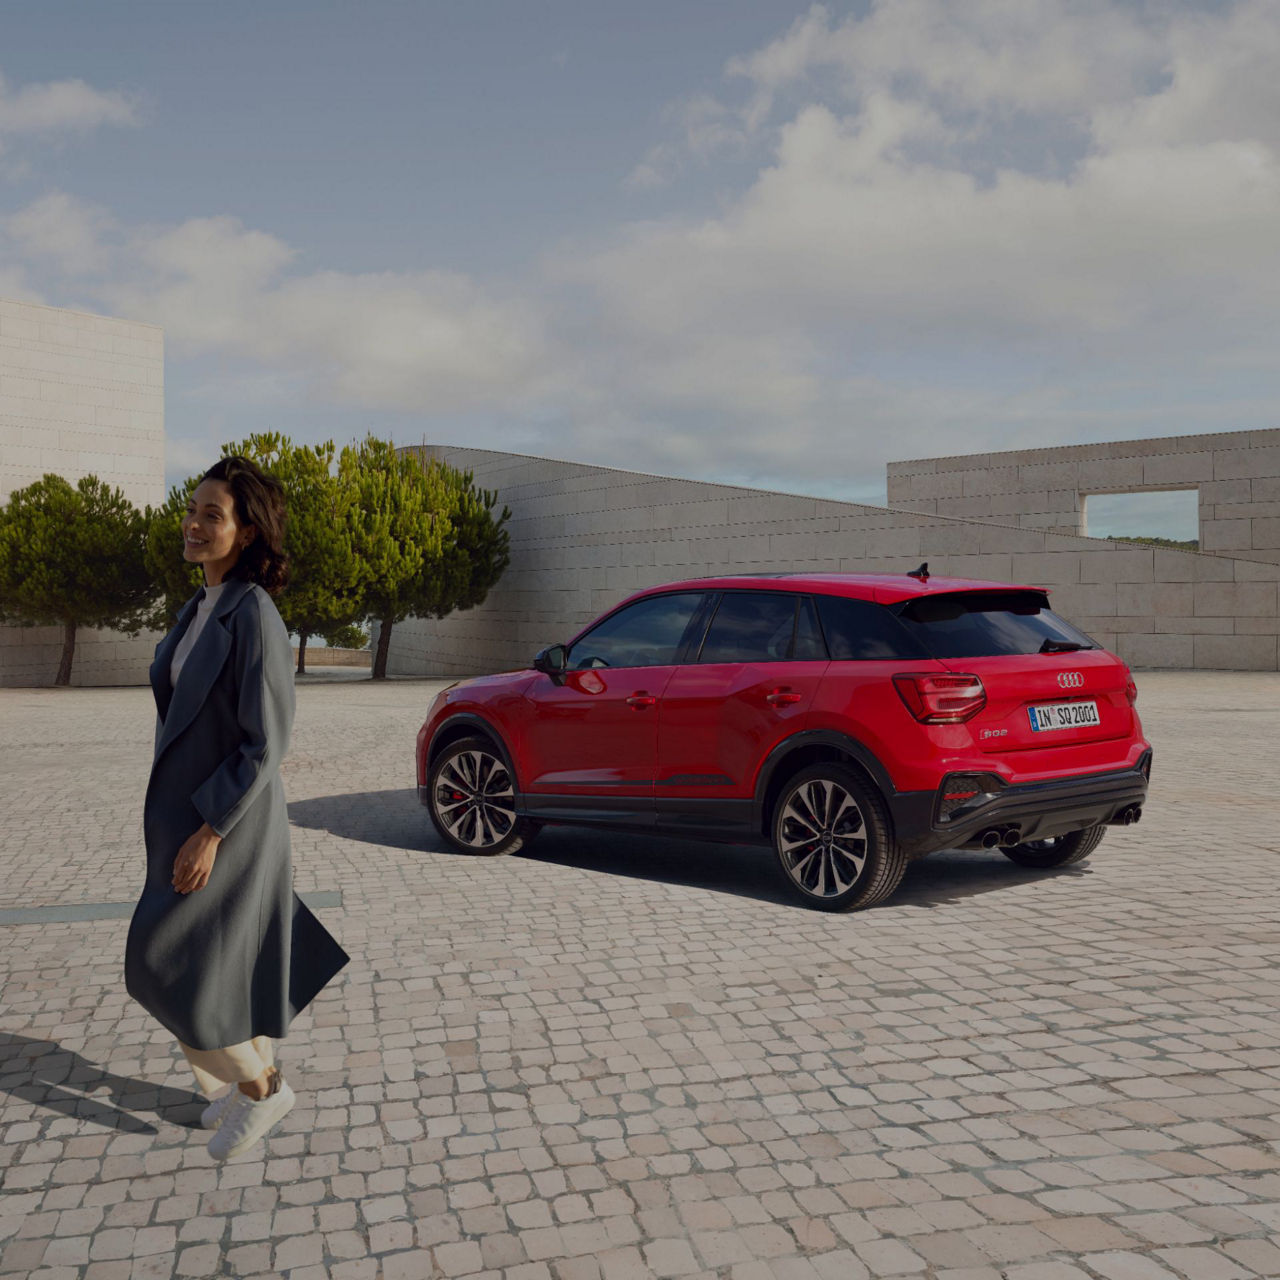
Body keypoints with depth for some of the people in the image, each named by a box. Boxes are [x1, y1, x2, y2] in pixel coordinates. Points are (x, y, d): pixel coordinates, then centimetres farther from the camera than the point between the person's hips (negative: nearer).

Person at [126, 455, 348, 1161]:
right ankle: (259, 1073, 36)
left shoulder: (253, 616, -20)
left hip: (227, 819, -8)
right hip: (186, 807, 8)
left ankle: (256, 1086, 18)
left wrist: (210, 831, -21)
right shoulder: (200, 611, 7)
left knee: (170, 965, -2)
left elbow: (265, 742, -22)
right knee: (227, 953, 18)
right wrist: (188, 823, 17)